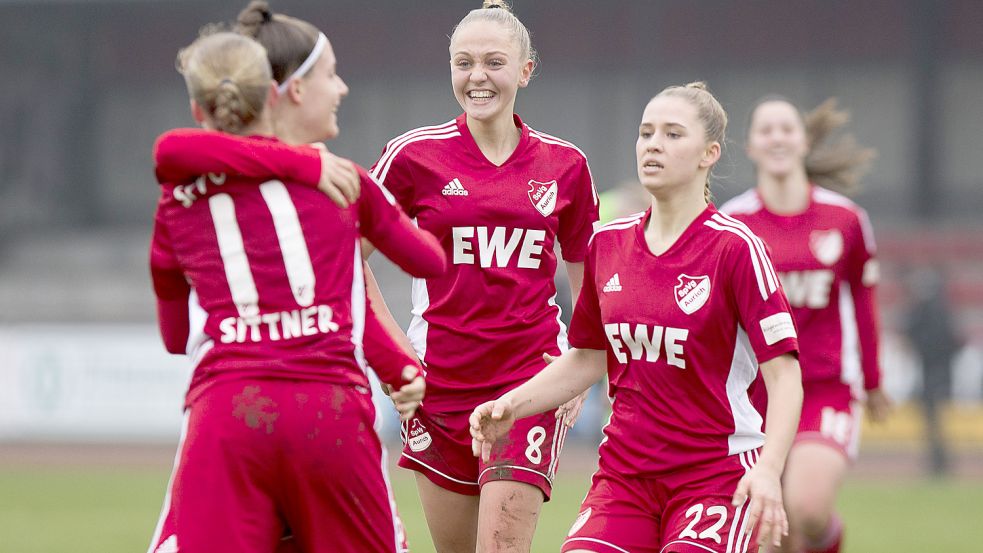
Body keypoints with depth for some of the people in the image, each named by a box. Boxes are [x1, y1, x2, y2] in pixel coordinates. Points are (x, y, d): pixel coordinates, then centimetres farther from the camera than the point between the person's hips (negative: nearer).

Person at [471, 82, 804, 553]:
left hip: (717, 473, -4)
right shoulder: (608, 243, 8)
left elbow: (784, 374, -12)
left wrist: (769, 468, -26)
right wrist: (511, 405, 6)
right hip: (623, 473, 5)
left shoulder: (734, 247, -8)